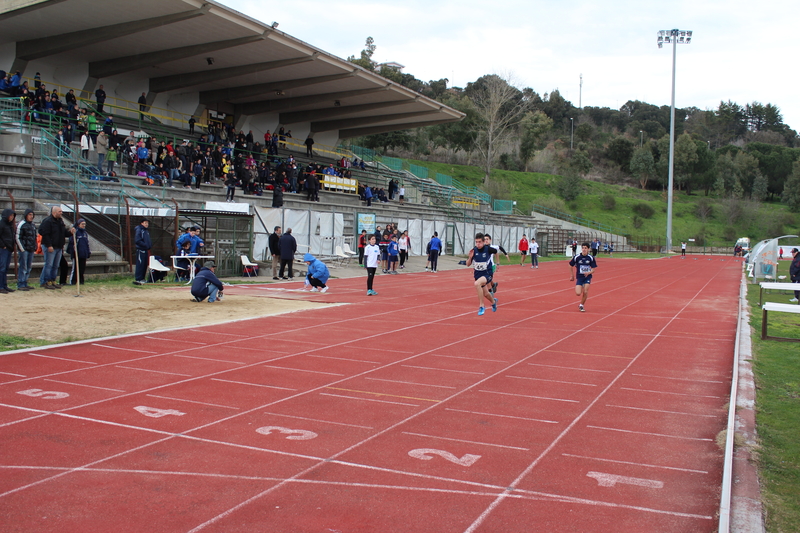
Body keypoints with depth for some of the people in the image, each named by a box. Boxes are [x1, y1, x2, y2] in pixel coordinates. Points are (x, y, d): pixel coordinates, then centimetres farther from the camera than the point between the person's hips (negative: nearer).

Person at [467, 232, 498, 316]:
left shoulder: (488, 249, -18)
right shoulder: (474, 250, -11)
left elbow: (496, 251, 6)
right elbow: (468, 264, -4)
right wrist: (470, 257, -23)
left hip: (487, 273, -4)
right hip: (478, 274, 4)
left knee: (477, 283, -34)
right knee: (485, 294, 20)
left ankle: (481, 306, -21)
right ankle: (493, 302, 56)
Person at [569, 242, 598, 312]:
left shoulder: (591, 258, -6)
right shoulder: (577, 257, -8)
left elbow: (593, 269, -2)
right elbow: (571, 266, 6)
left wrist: (589, 272, -23)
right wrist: (572, 276, 9)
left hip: (587, 277, 0)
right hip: (579, 277, 0)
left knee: (585, 292, -11)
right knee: (578, 293, -14)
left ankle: (581, 305, 13)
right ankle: (580, 288, 24)